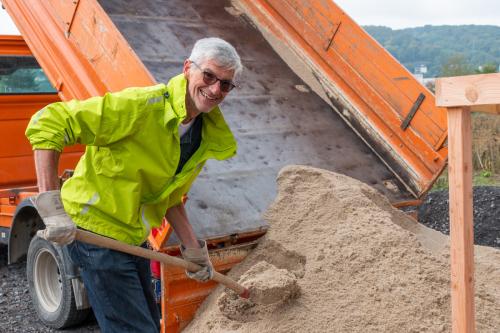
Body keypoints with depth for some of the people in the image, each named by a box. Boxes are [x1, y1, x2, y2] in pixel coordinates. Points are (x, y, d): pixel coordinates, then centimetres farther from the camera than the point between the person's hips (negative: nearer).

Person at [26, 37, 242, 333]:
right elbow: (47, 123, -27)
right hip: (96, 231, -9)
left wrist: (193, 249, 14)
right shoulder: (143, 106, -24)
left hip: (133, 237, 9)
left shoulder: (206, 135, 3)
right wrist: (52, 206, -32)